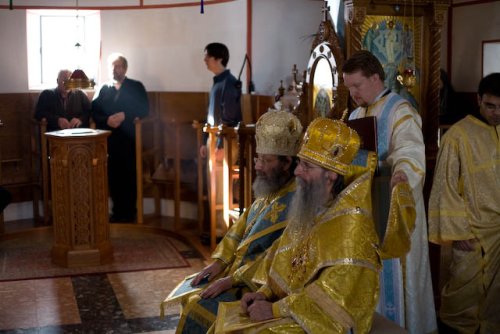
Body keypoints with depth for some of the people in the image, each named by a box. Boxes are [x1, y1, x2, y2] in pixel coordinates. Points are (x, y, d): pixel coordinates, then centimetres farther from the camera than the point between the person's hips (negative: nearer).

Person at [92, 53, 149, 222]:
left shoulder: (136, 87, 7)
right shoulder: (104, 88, 15)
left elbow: (144, 109, -3)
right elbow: (94, 111, 8)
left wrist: (124, 115, -14)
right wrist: (107, 120, -12)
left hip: (128, 139, -2)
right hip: (109, 140, 3)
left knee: (129, 175, -2)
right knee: (113, 176, 2)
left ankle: (129, 212, 6)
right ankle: (118, 211, 12)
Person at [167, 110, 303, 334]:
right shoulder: (268, 191, 7)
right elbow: (240, 229, 14)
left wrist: (231, 280, -21)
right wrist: (219, 262, 1)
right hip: (237, 271, 9)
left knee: (200, 309, -13)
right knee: (191, 301, 7)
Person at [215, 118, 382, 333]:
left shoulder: (351, 221, -19)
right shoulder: (306, 211, 8)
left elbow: (336, 292, -25)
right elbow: (284, 269, 15)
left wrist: (274, 309, -21)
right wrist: (264, 294, -3)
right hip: (294, 313, 8)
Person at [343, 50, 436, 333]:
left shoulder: (400, 111, -12)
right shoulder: (356, 115, 14)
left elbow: (410, 150, -28)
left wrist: (403, 172, -48)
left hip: (392, 206, -8)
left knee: (390, 272, -1)